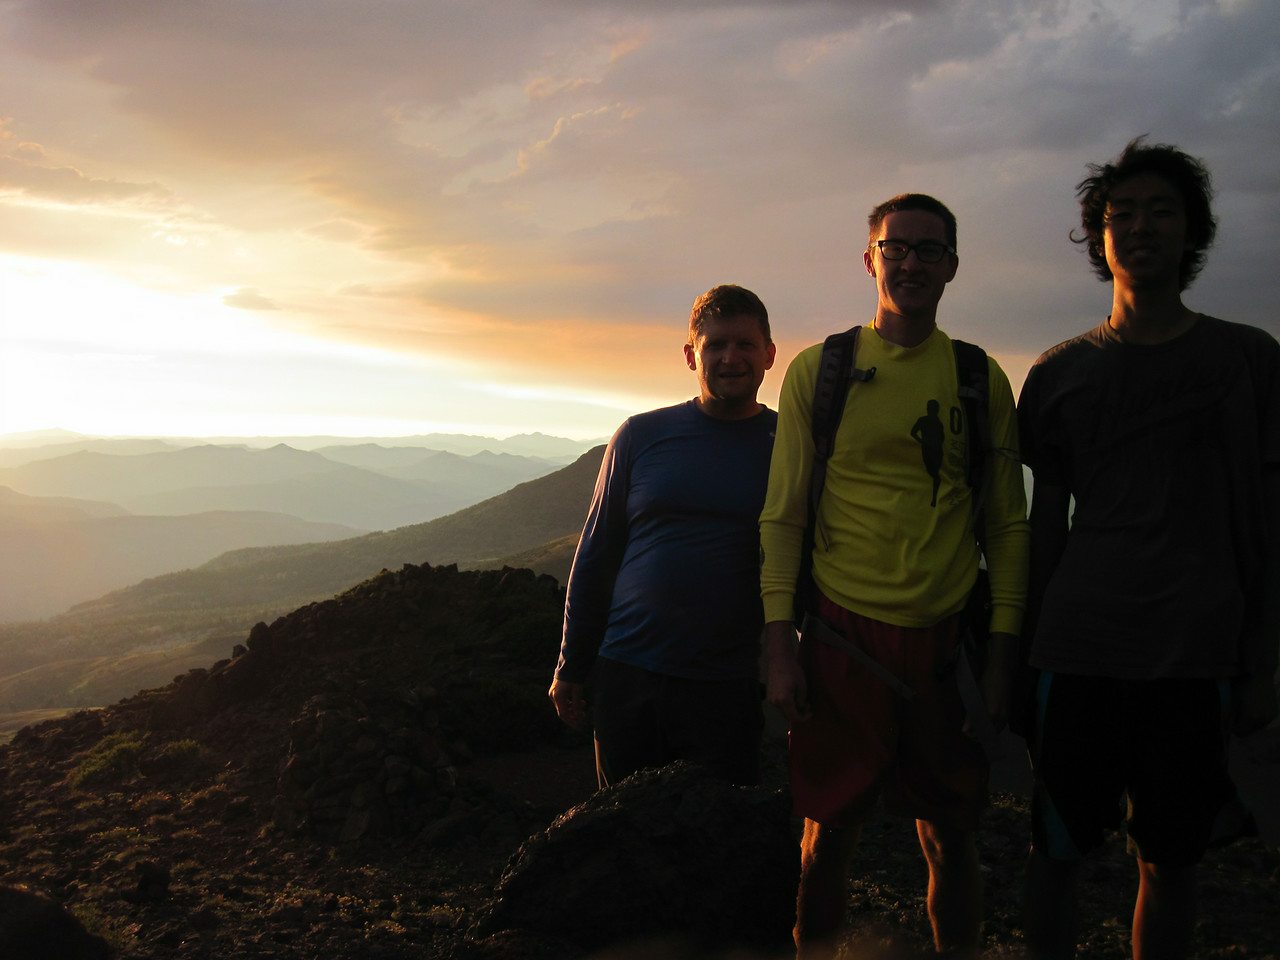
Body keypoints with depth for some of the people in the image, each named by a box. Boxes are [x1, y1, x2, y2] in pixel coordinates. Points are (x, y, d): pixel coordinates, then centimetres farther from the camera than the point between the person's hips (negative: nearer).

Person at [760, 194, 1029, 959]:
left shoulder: (982, 380, 5)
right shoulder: (819, 370, 1)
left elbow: (1008, 524, 7)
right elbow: (783, 514, 1)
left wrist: (1003, 652, 1)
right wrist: (779, 639, -5)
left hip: (947, 636, 1)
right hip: (843, 631, -1)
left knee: (951, 837, 10)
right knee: (830, 830, 7)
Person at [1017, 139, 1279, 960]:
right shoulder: (1060, 372, 8)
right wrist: (1023, 648, 9)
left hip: (1197, 655, 0)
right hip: (1078, 649, 1)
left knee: (1171, 862, 9)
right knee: (1057, 852, 6)